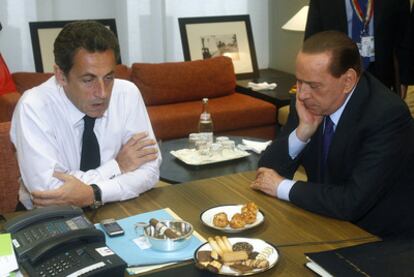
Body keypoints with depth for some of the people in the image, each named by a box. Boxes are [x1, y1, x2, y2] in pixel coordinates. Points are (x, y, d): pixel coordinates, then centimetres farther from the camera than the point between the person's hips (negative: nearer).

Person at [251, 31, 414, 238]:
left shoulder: (387, 115, -25)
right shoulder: (308, 101, -7)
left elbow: (354, 202, -30)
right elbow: (267, 169, -3)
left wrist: (283, 188, -19)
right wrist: (302, 131, -20)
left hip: (384, 242, -5)